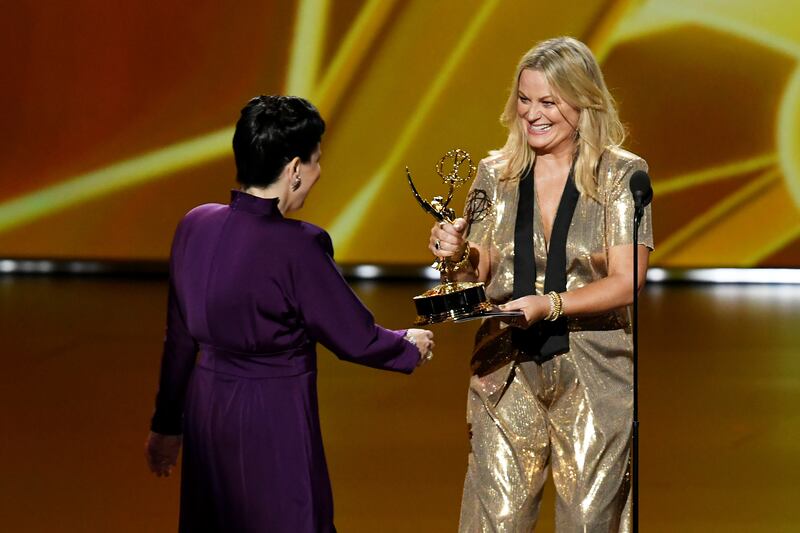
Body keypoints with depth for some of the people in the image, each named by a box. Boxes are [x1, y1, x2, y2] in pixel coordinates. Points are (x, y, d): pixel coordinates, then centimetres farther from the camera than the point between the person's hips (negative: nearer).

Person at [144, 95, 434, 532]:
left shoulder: (194, 226, -3)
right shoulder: (296, 247, -22)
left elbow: (180, 338, 7)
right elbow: (356, 339, -11)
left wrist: (167, 424, 17)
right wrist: (411, 345, 9)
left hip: (205, 411, 7)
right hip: (274, 422, -7)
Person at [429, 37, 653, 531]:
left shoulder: (622, 175, -2)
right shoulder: (496, 173, 9)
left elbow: (625, 282, -9)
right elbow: (482, 271, 14)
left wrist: (550, 305, -22)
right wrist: (459, 254, -8)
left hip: (595, 377, -2)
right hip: (506, 373, 3)